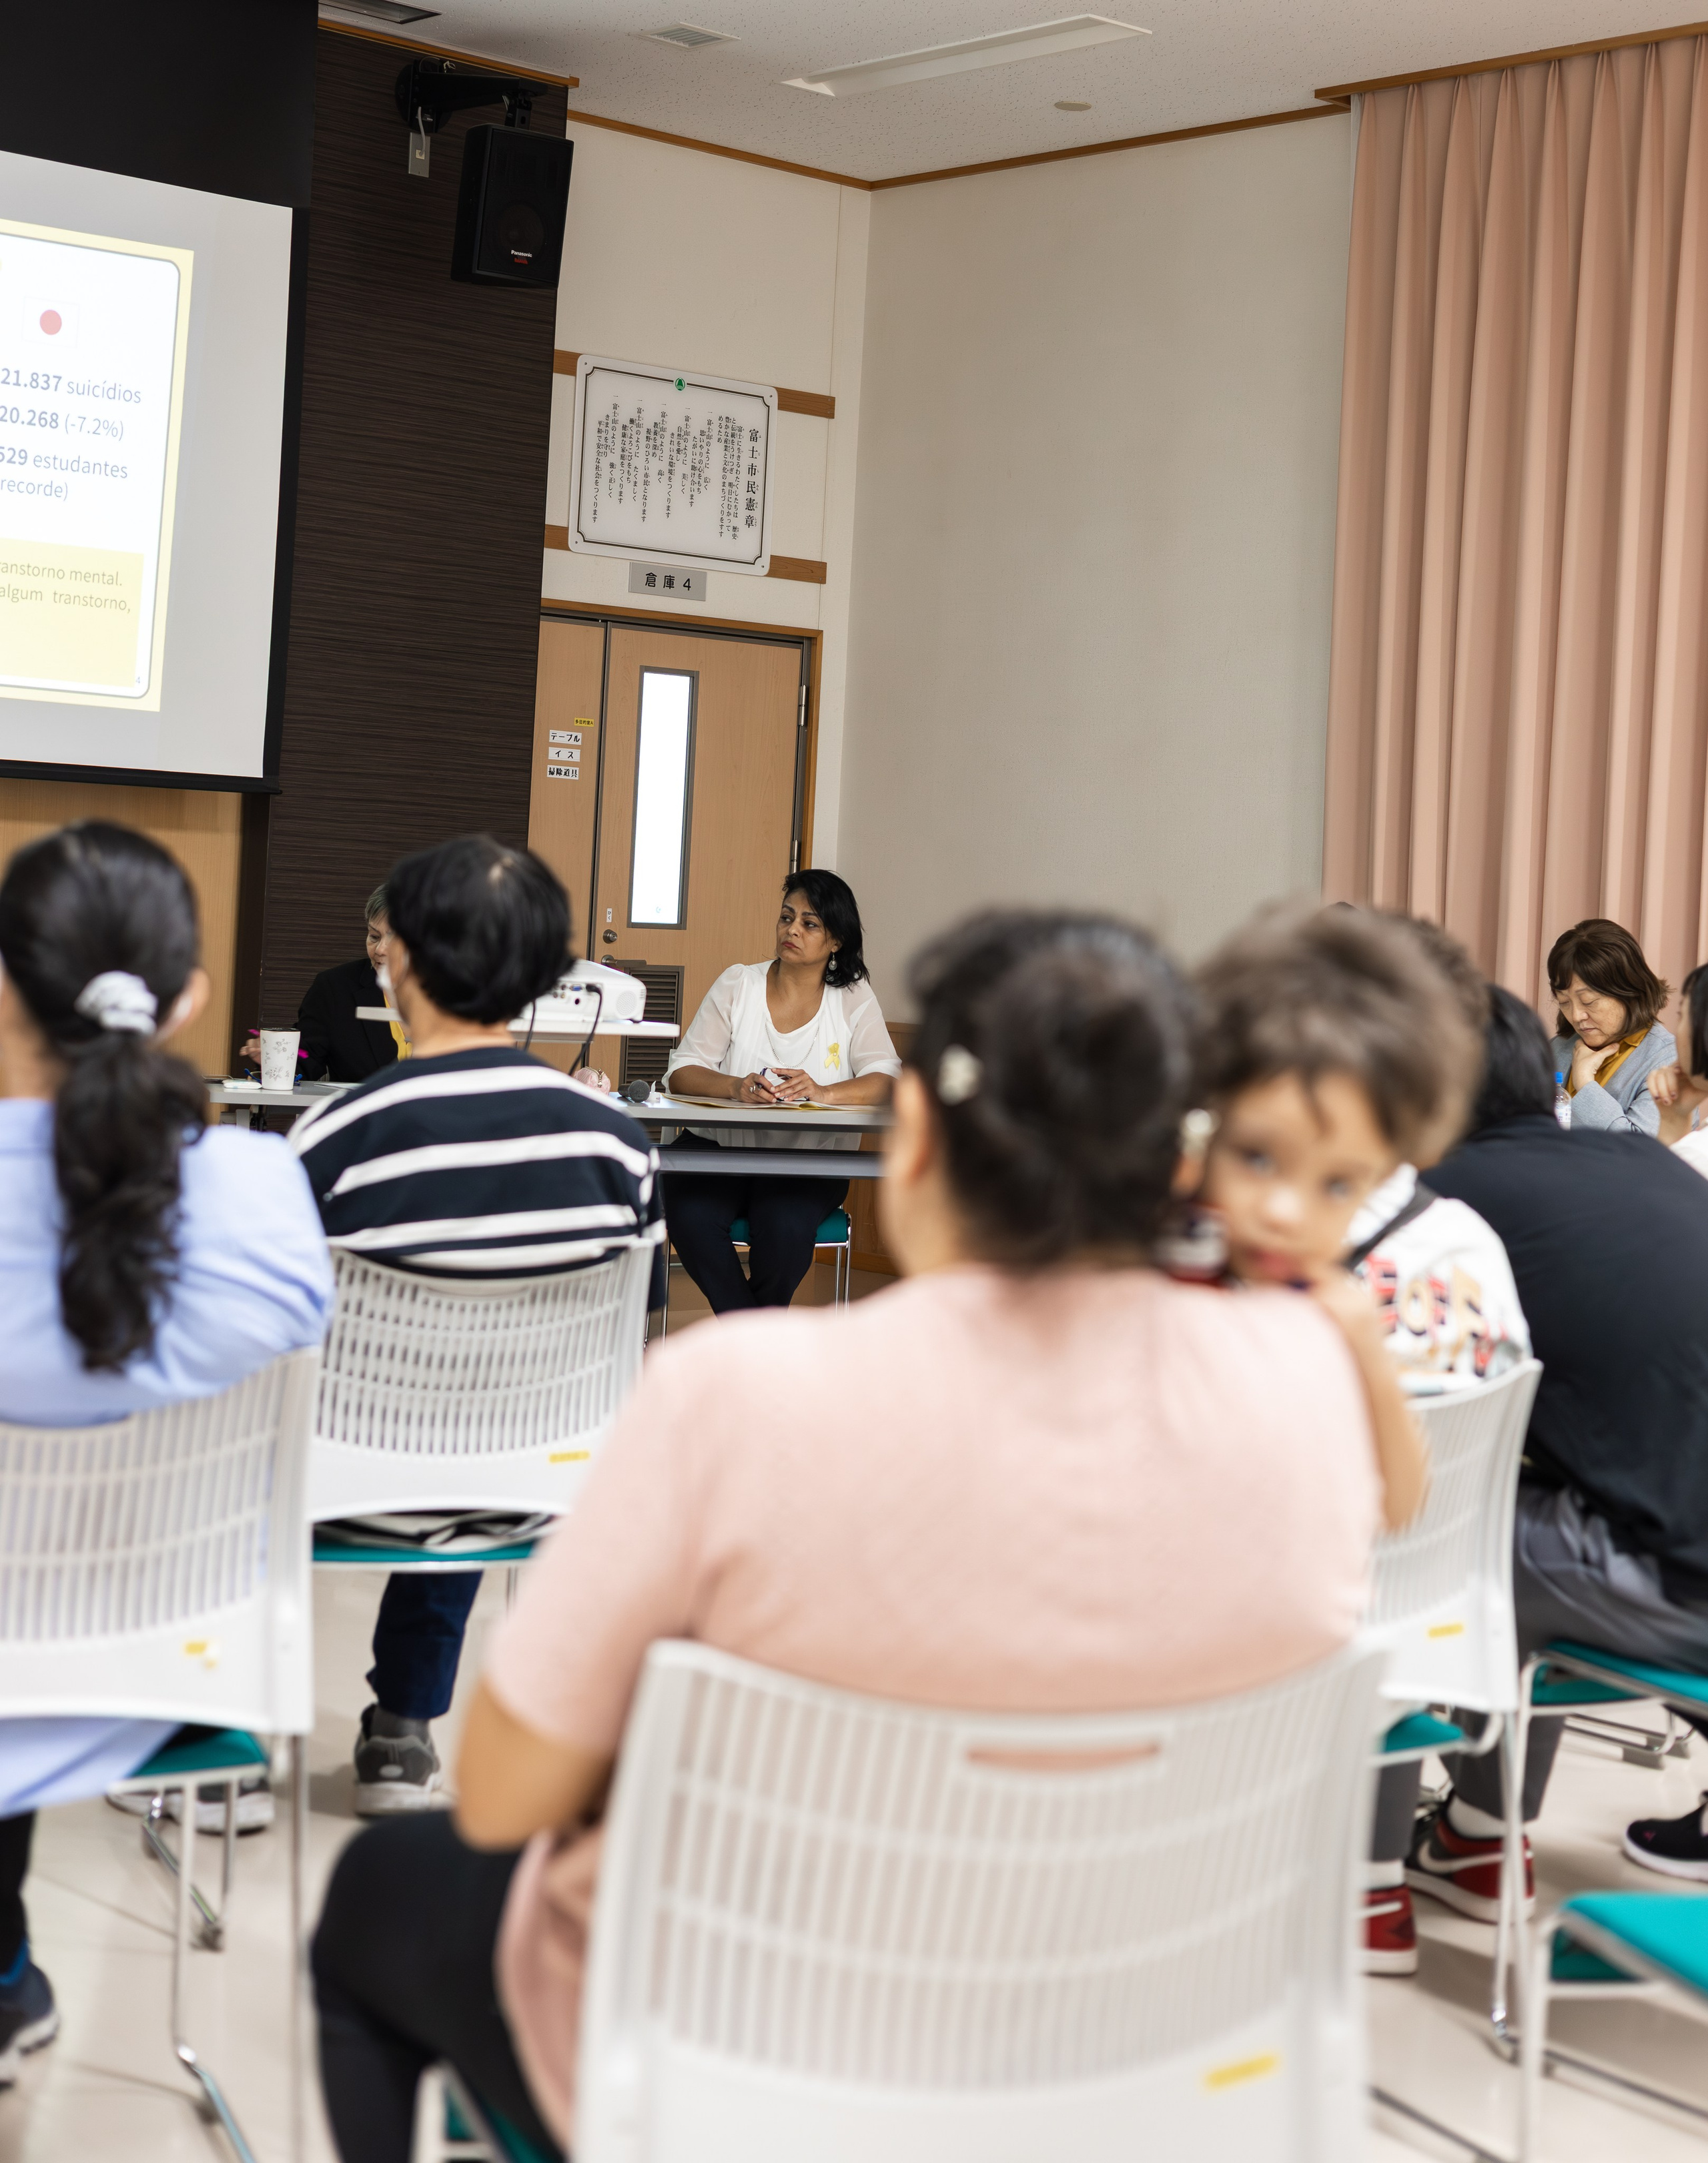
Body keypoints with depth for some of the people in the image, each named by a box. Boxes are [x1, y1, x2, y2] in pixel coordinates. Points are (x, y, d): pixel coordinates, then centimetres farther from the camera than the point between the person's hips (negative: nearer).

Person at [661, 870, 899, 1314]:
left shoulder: (853, 998, 7)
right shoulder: (737, 985, 7)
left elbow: (885, 1080, -5)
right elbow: (683, 1071, 1)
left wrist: (823, 1093, -25)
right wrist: (736, 1088, -21)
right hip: (723, 1145, 1)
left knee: (785, 1224, -32)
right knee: (691, 1214, -30)